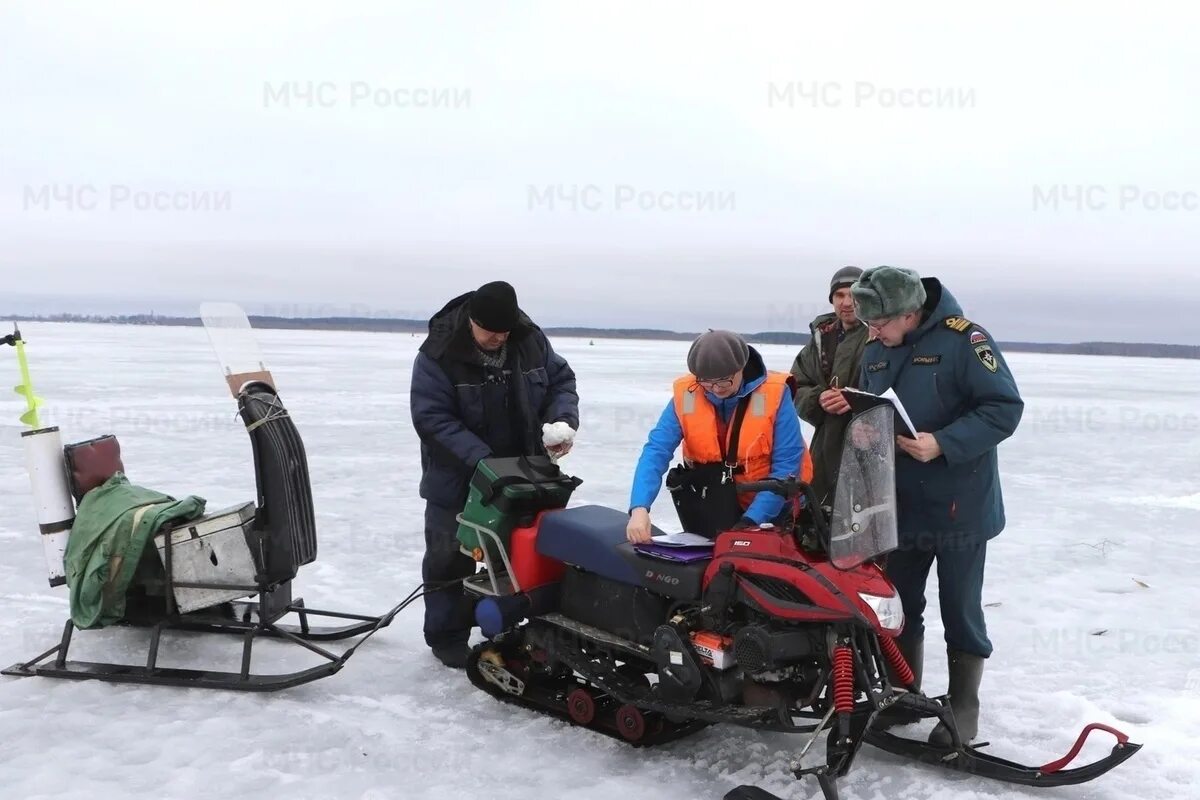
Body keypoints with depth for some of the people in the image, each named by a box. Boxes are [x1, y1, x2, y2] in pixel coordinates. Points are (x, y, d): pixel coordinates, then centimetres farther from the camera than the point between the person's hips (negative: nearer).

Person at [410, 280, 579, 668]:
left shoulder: (531, 340, -7)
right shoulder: (439, 354, -20)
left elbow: (561, 380, 6)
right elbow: (432, 419, -24)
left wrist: (563, 420, -14)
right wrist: (481, 461, -32)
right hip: (457, 478, -4)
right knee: (451, 558, 6)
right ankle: (448, 636, 20)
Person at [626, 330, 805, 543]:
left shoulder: (774, 393, -18)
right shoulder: (685, 395, -12)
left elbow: (787, 463, -17)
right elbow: (656, 452, -18)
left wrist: (752, 519, -25)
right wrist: (639, 508, -33)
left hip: (770, 509, -2)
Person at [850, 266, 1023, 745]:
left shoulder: (962, 339, -15)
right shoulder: (876, 350, 6)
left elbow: (1005, 407, -17)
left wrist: (942, 444, -27)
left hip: (959, 505, -6)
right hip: (898, 503, 6)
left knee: (961, 612, 7)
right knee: (898, 607, 15)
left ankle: (963, 709, 22)